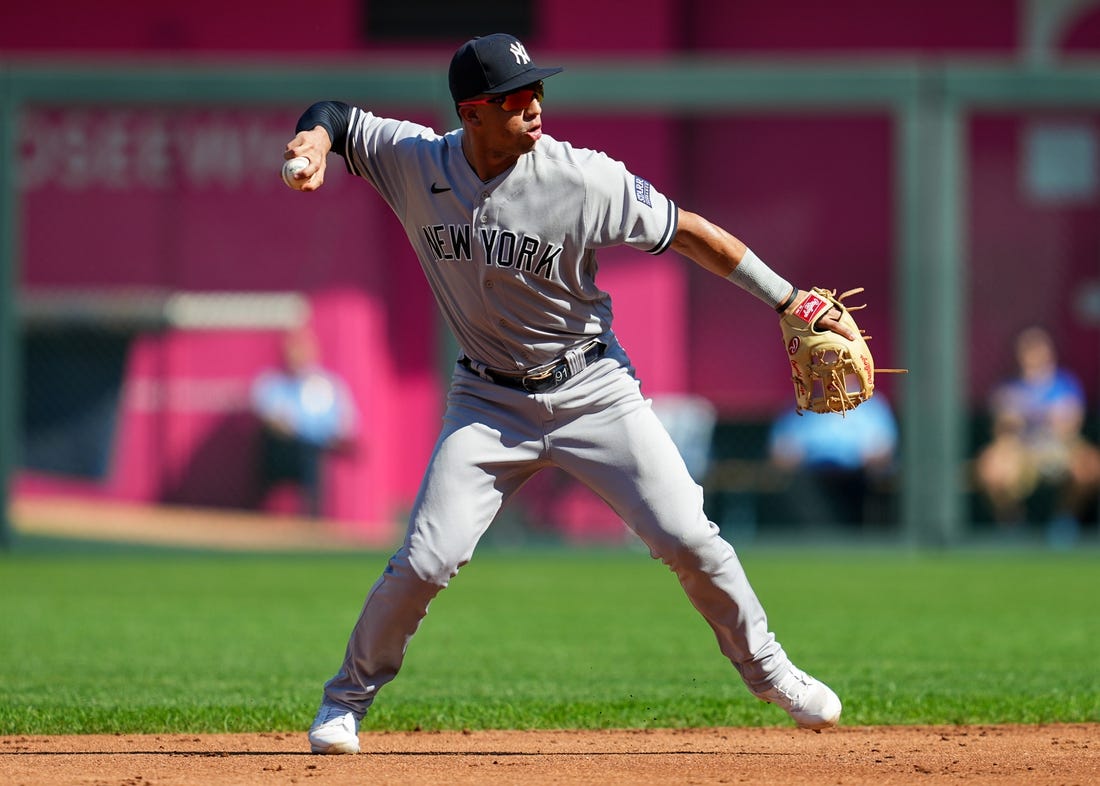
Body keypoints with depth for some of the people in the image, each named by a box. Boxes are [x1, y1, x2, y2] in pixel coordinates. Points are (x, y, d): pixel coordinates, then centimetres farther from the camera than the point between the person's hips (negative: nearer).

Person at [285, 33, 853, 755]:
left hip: (593, 389, -1)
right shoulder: (417, 162, -11)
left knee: (688, 540, -9)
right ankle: (349, 697, 12)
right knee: (427, 560, -10)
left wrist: (787, 300, -9)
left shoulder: (585, 180, -19)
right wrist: (315, 140, -22)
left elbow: (689, 233, -9)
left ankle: (767, 668, 15)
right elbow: (338, 116, 3)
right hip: (490, 402, 1)